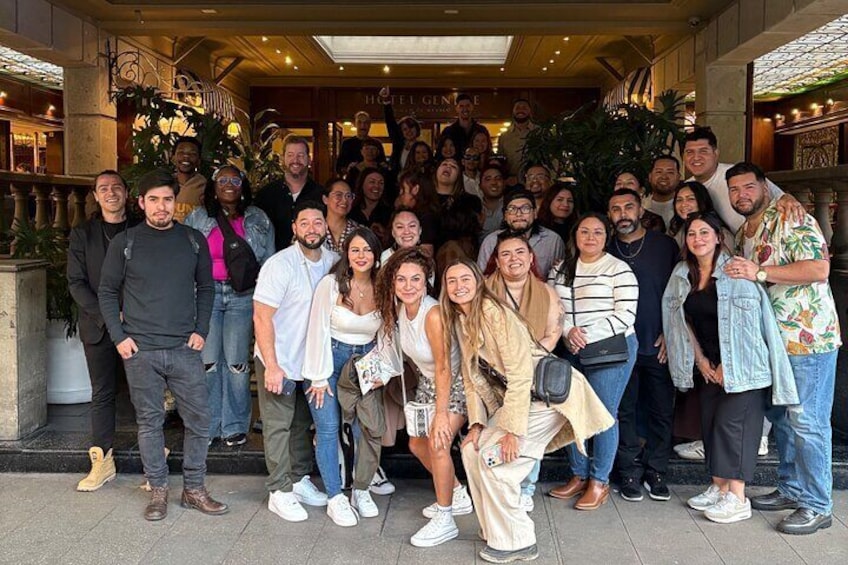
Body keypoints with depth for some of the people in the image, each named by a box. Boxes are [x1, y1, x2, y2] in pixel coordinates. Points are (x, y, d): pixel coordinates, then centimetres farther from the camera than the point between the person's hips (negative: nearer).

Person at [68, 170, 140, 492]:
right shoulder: (81, 235, 9)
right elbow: (76, 283, 2)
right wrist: (106, 316, -10)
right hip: (98, 328, 2)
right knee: (102, 394, 8)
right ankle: (102, 463, 16)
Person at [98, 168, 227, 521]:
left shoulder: (193, 240, 6)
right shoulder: (124, 242, 2)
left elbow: (206, 288, 11)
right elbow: (108, 292, 7)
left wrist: (201, 330, 1)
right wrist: (119, 336, -2)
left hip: (185, 348, 1)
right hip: (140, 350, -1)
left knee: (199, 418, 2)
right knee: (149, 421, 7)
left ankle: (194, 489, 17)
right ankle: (158, 491, 20)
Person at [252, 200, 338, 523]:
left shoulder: (333, 261, -1)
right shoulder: (280, 265, -19)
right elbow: (261, 317, -18)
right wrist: (271, 366, -21)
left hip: (311, 360, 6)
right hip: (279, 362, -6)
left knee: (303, 424, 17)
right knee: (278, 426, 3)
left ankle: (299, 480, 31)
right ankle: (279, 492, 14)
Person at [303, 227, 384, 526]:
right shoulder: (330, 284, -12)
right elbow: (318, 331, -9)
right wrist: (319, 377, -9)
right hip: (330, 358, -3)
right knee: (328, 429, -6)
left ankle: (361, 491, 15)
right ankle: (335, 498, 5)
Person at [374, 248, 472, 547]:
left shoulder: (433, 314, -32)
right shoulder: (398, 308, -10)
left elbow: (443, 368, -30)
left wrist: (442, 414, -29)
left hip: (454, 382, -8)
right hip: (427, 381, 8)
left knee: (438, 442, -21)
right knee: (417, 444, 12)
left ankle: (445, 519, -3)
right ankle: (458, 496, 34)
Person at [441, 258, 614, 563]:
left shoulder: (493, 312, -19)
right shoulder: (459, 321, 8)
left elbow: (520, 372, -23)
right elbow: (471, 377, 9)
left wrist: (513, 430, -23)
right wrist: (477, 424, -1)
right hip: (513, 397, 9)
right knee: (472, 449, 3)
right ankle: (495, 531, 19)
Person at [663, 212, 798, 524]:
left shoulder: (736, 271, -13)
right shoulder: (682, 275, 6)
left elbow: (747, 322, -14)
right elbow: (682, 321, 12)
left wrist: (727, 365, -13)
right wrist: (700, 359, 6)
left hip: (741, 365, -6)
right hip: (707, 365, 6)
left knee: (731, 422, -9)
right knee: (710, 423, 7)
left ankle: (737, 498, -2)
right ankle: (718, 487, 18)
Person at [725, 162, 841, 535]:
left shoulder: (792, 220, -9)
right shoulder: (742, 235, 15)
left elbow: (819, 268, -22)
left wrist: (759, 272, -23)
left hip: (808, 338, -8)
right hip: (771, 340, 9)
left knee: (807, 423, -4)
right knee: (780, 418, 15)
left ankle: (816, 506, 6)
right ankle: (791, 490, 28)